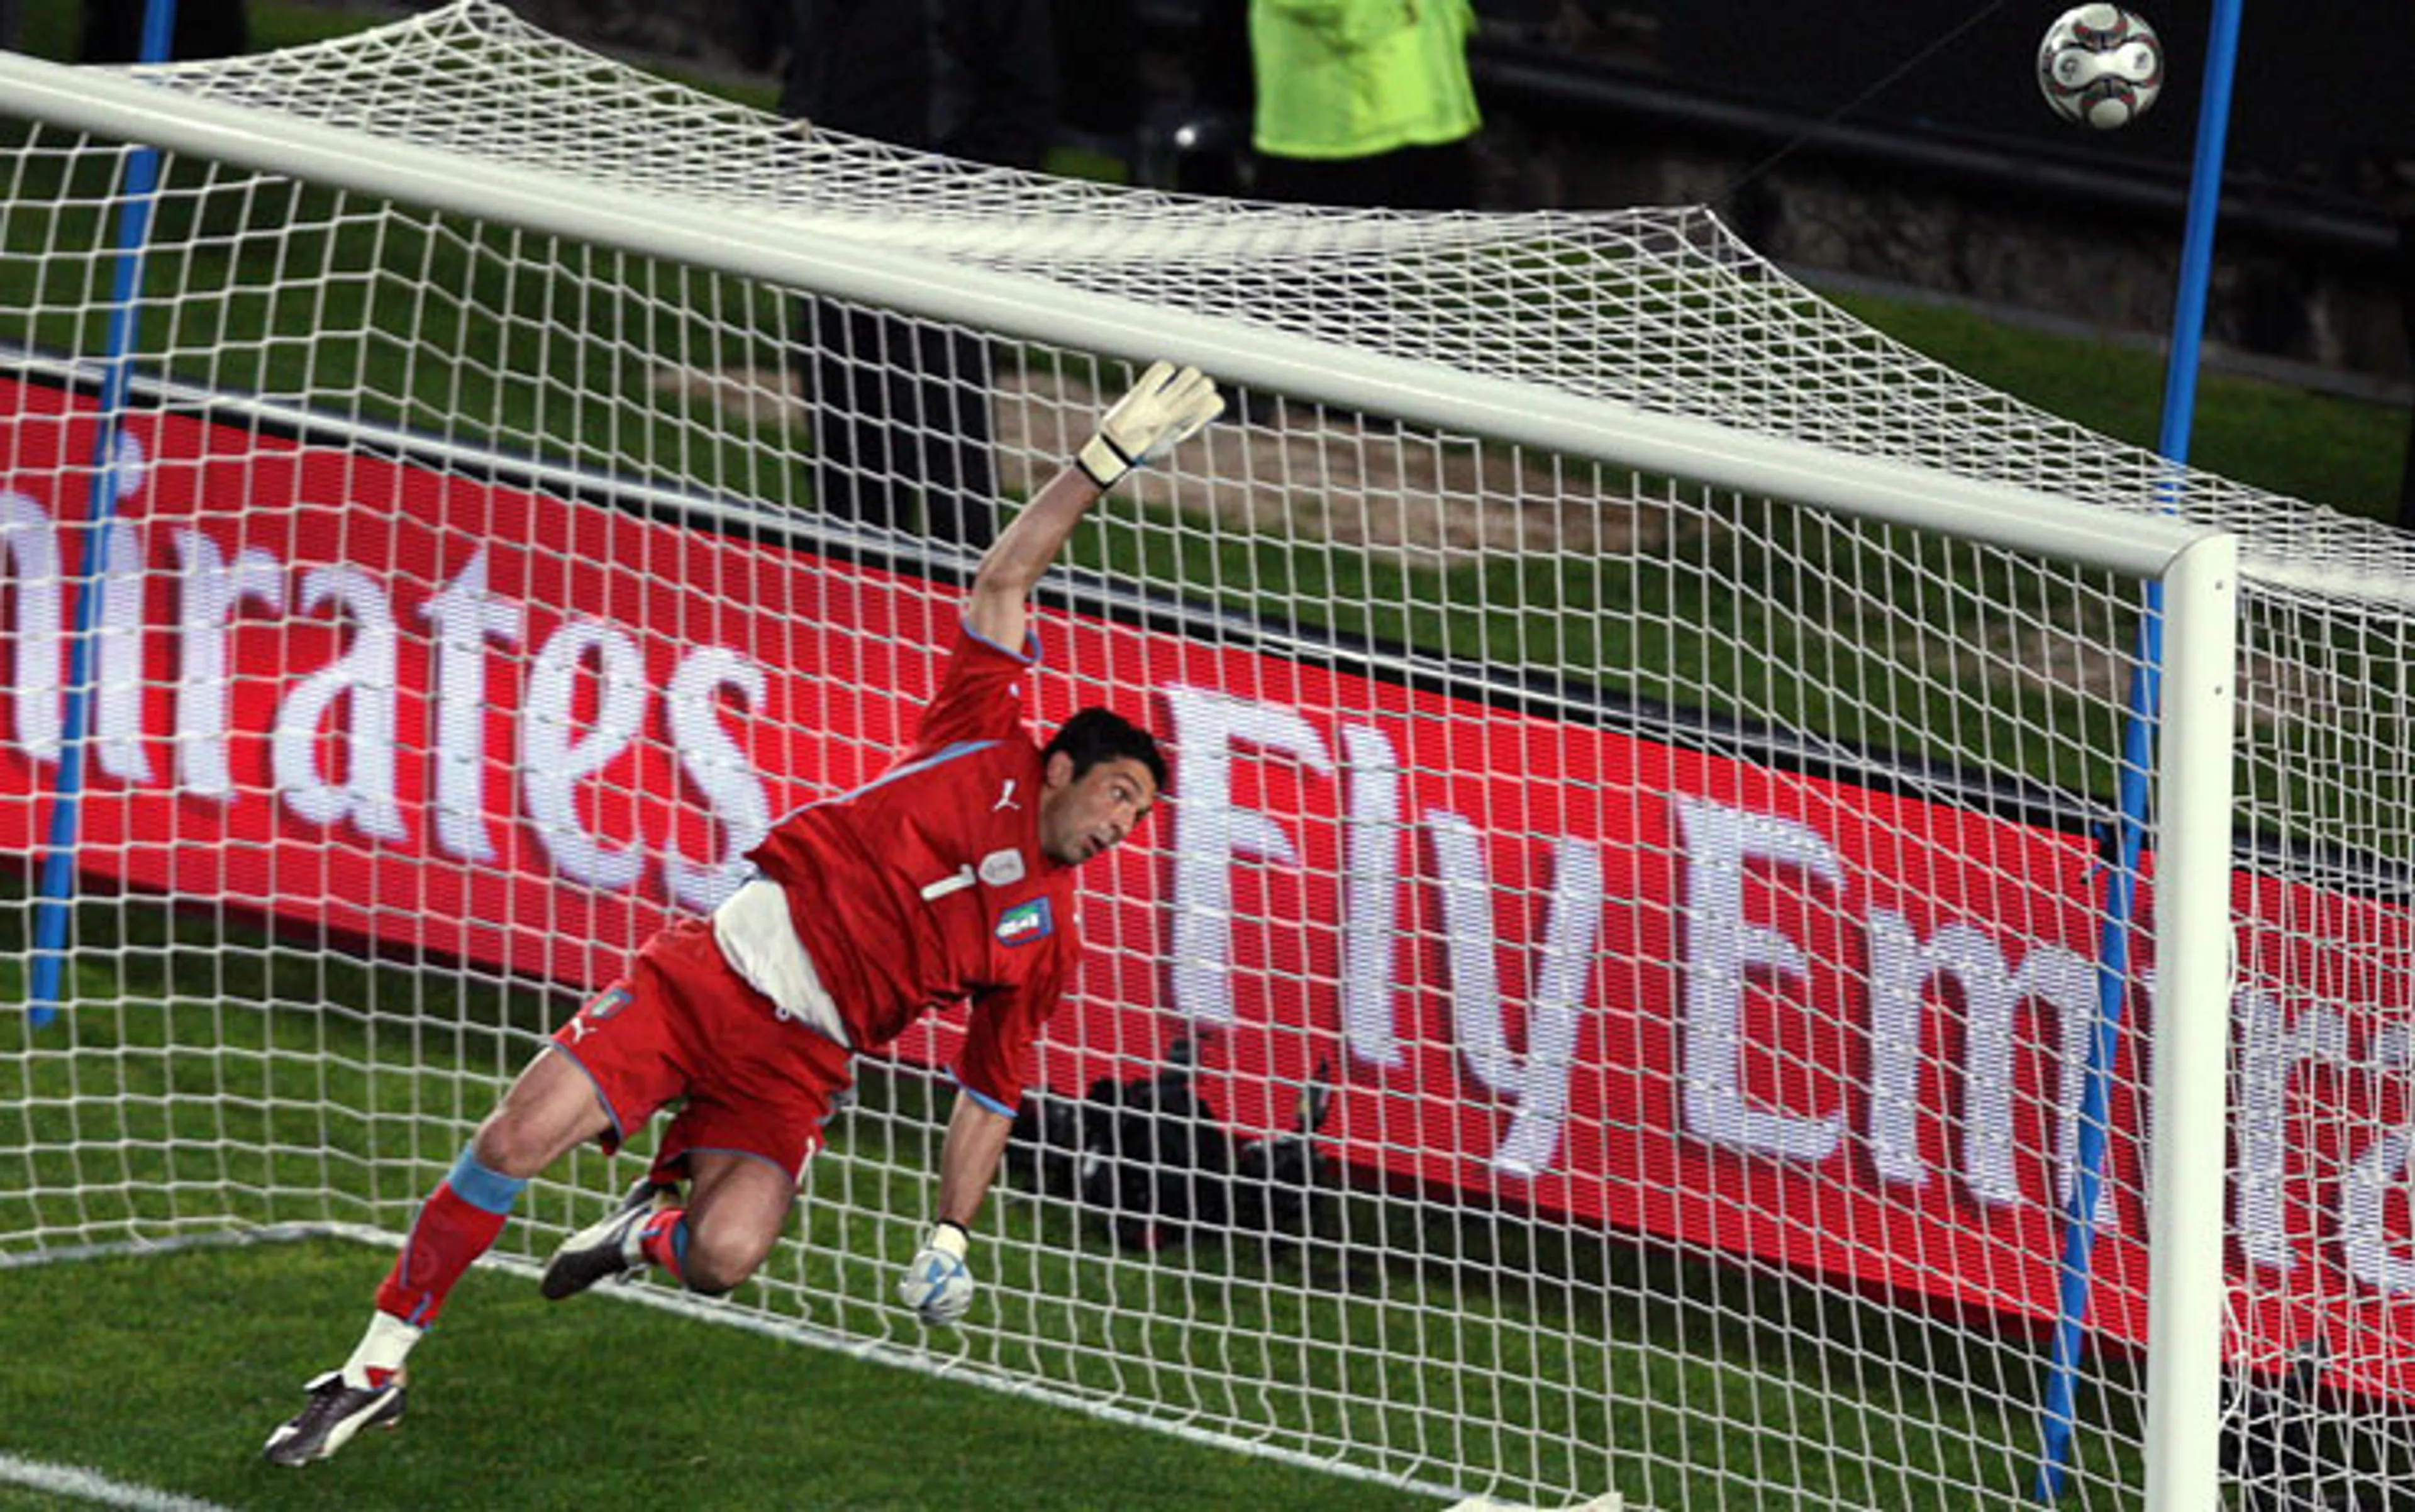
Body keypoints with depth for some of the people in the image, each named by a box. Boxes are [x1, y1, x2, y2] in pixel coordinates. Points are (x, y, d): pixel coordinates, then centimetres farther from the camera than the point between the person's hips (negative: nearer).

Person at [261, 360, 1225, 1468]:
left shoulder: (1047, 941, 11)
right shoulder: (986, 749, 4)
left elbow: (991, 1093, 16)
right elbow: (1004, 579, 2)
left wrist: (951, 1235, 6)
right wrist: (1103, 465, -7)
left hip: (801, 1058, 2)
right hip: (726, 961, -2)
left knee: (727, 1255, -24)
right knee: (516, 1140, -18)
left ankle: (653, 1230, 15)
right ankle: (375, 1369, -3)